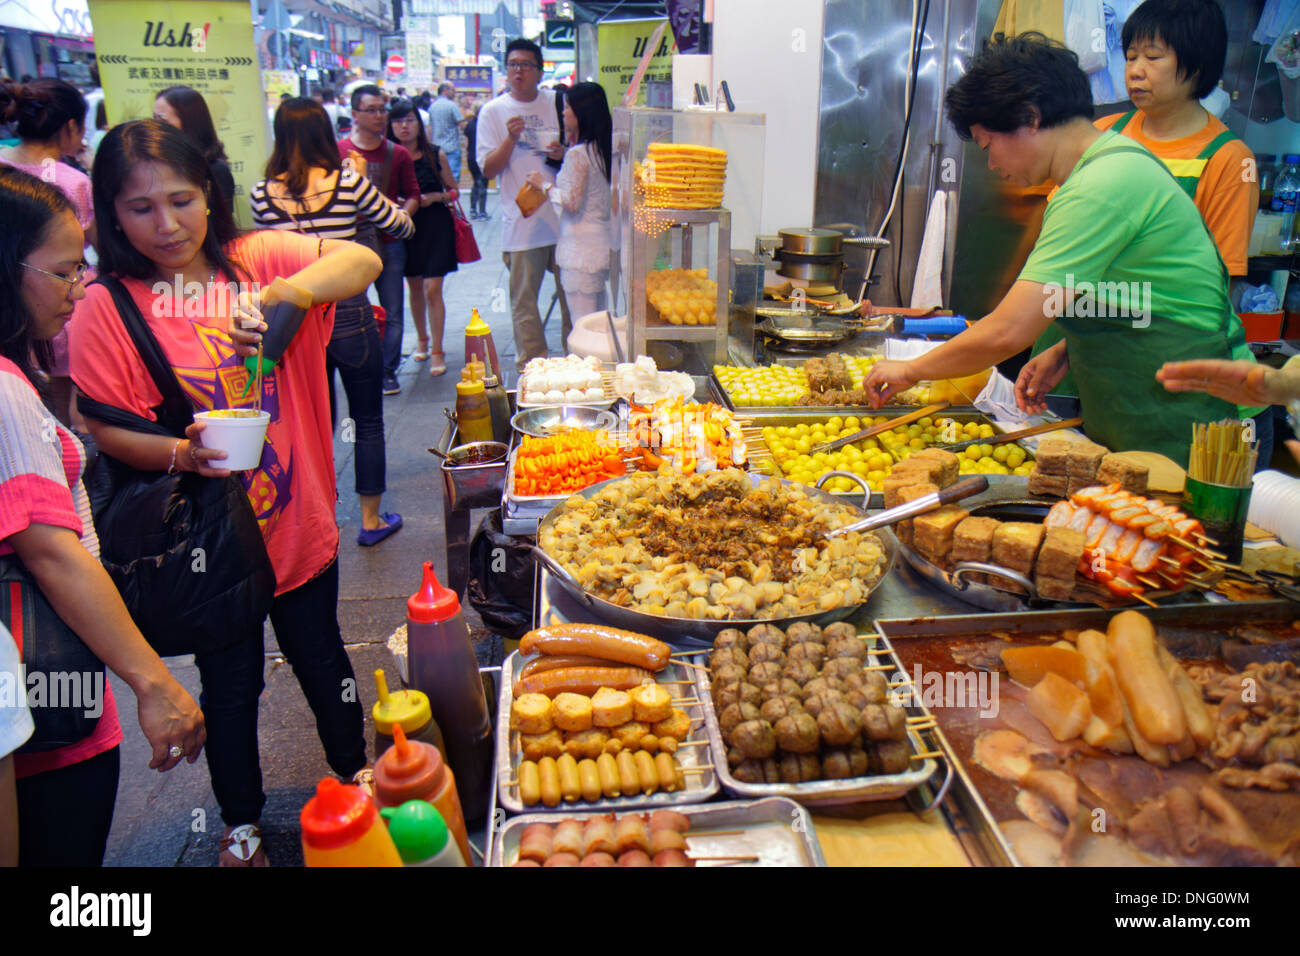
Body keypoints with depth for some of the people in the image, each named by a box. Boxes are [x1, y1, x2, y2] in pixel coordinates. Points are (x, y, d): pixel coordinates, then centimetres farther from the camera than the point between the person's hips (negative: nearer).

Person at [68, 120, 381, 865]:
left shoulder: (260, 259, -5)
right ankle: (242, 824, 40)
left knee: (320, 658, 20)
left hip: (298, 522, 2)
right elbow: (104, 428, -8)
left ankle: (356, 777, 46)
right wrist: (182, 453, -26)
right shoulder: (106, 307, -9)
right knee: (230, 684, 15)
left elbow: (363, 260, -18)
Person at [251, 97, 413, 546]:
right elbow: (402, 228, 2)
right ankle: (371, 519, 20)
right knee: (368, 421, 12)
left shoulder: (262, 194, -4)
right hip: (349, 316, -3)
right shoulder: (349, 184, -11)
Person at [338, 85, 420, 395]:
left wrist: (402, 213, -13)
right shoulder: (338, 151, 3)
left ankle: (388, 372, 15)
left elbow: (413, 195, 8)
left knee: (392, 312, 3)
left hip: (389, 242, 1)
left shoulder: (398, 154, 7)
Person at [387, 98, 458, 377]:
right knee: (415, 288, 14)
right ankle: (422, 339, 34)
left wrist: (434, 197, -14)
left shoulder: (435, 155, -2)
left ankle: (437, 350, -1)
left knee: (432, 289, -8)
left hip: (435, 225, -2)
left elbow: (453, 190, 5)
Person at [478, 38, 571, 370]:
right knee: (523, 301, 1)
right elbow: (488, 169, -2)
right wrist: (511, 138, -17)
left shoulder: (556, 106, 11)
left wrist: (563, 154, -5)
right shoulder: (493, 111, 4)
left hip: (562, 216, 3)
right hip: (522, 221, -2)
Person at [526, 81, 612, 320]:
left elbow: (571, 202, -17)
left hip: (581, 248, -9)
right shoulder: (602, 149, 9)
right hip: (603, 244, 9)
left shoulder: (577, 153, -15)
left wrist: (543, 185, -2)